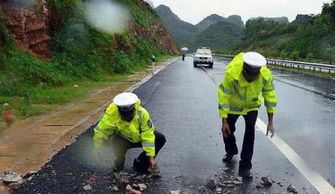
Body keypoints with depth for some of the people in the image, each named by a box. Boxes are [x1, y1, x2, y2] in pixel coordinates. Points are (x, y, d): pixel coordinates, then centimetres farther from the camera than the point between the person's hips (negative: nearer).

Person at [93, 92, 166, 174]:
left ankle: (140, 164, -2)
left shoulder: (142, 113, -27)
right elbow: (100, 132, -19)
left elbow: (148, 136, -26)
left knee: (160, 139, -19)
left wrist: (151, 157, -27)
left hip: (138, 137, 2)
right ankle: (119, 164, -1)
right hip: (123, 139, -2)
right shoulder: (111, 116, -29)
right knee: (119, 144, -37)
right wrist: (97, 151, -27)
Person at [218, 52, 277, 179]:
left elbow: (270, 96, -16)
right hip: (233, 104, 0)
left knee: (250, 132, -14)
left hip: (252, 106, 0)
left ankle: (245, 167, -3)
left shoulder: (266, 75, -30)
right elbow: (223, 96, -28)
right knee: (227, 130, 12)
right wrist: (224, 121, -26)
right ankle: (231, 151, 46)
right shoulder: (232, 73, -37)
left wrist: (270, 122, -14)